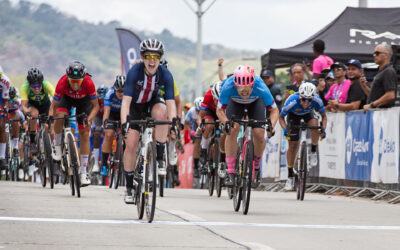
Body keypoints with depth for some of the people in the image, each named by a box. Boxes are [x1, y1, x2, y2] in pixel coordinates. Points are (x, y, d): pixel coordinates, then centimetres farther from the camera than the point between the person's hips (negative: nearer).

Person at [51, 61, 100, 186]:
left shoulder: (89, 83, -37)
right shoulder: (62, 82, -37)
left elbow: (95, 106, -26)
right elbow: (54, 106, -27)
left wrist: (89, 119, -41)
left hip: (84, 101, 0)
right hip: (67, 98, 0)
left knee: (84, 134, -6)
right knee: (60, 116, -33)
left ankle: (83, 172, 1)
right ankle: (57, 147, -8)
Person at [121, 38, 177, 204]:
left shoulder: (165, 74, -25)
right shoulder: (135, 72, -29)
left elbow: (170, 101, -30)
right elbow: (126, 100, -35)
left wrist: (174, 121, -48)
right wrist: (124, 123, -48)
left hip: (153, 103, 1)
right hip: (136, 106, -1)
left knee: (161, 112, -35)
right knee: (131, 144, -11)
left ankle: (160, 158, -21)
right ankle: (129, 187, 5)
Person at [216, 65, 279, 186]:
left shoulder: (260, 88, -41)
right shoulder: (228, 87, -41)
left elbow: (274, 110, -26)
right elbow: (220, 110, -25)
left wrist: (271, 125, -44)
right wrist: (226, 122, -45)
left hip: (255, 102, 0)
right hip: (235, 102, 0)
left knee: (259, 134, -14)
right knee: (232, 131, -20)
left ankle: (256, 166, 14)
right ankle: (230, 173, -13)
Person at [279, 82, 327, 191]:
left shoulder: (317, 101, -35)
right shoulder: (292, 102, -39)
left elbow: (324, 116, -17)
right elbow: (281, 117, -22)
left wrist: (323, 129, -35)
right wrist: (285, 129, -40)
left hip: (308, 114, 1)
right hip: (294, 115, -1)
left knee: (314, 123, -33)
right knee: (292, 145, -5)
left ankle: (313, 152, -9)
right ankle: (290, 176, 7)